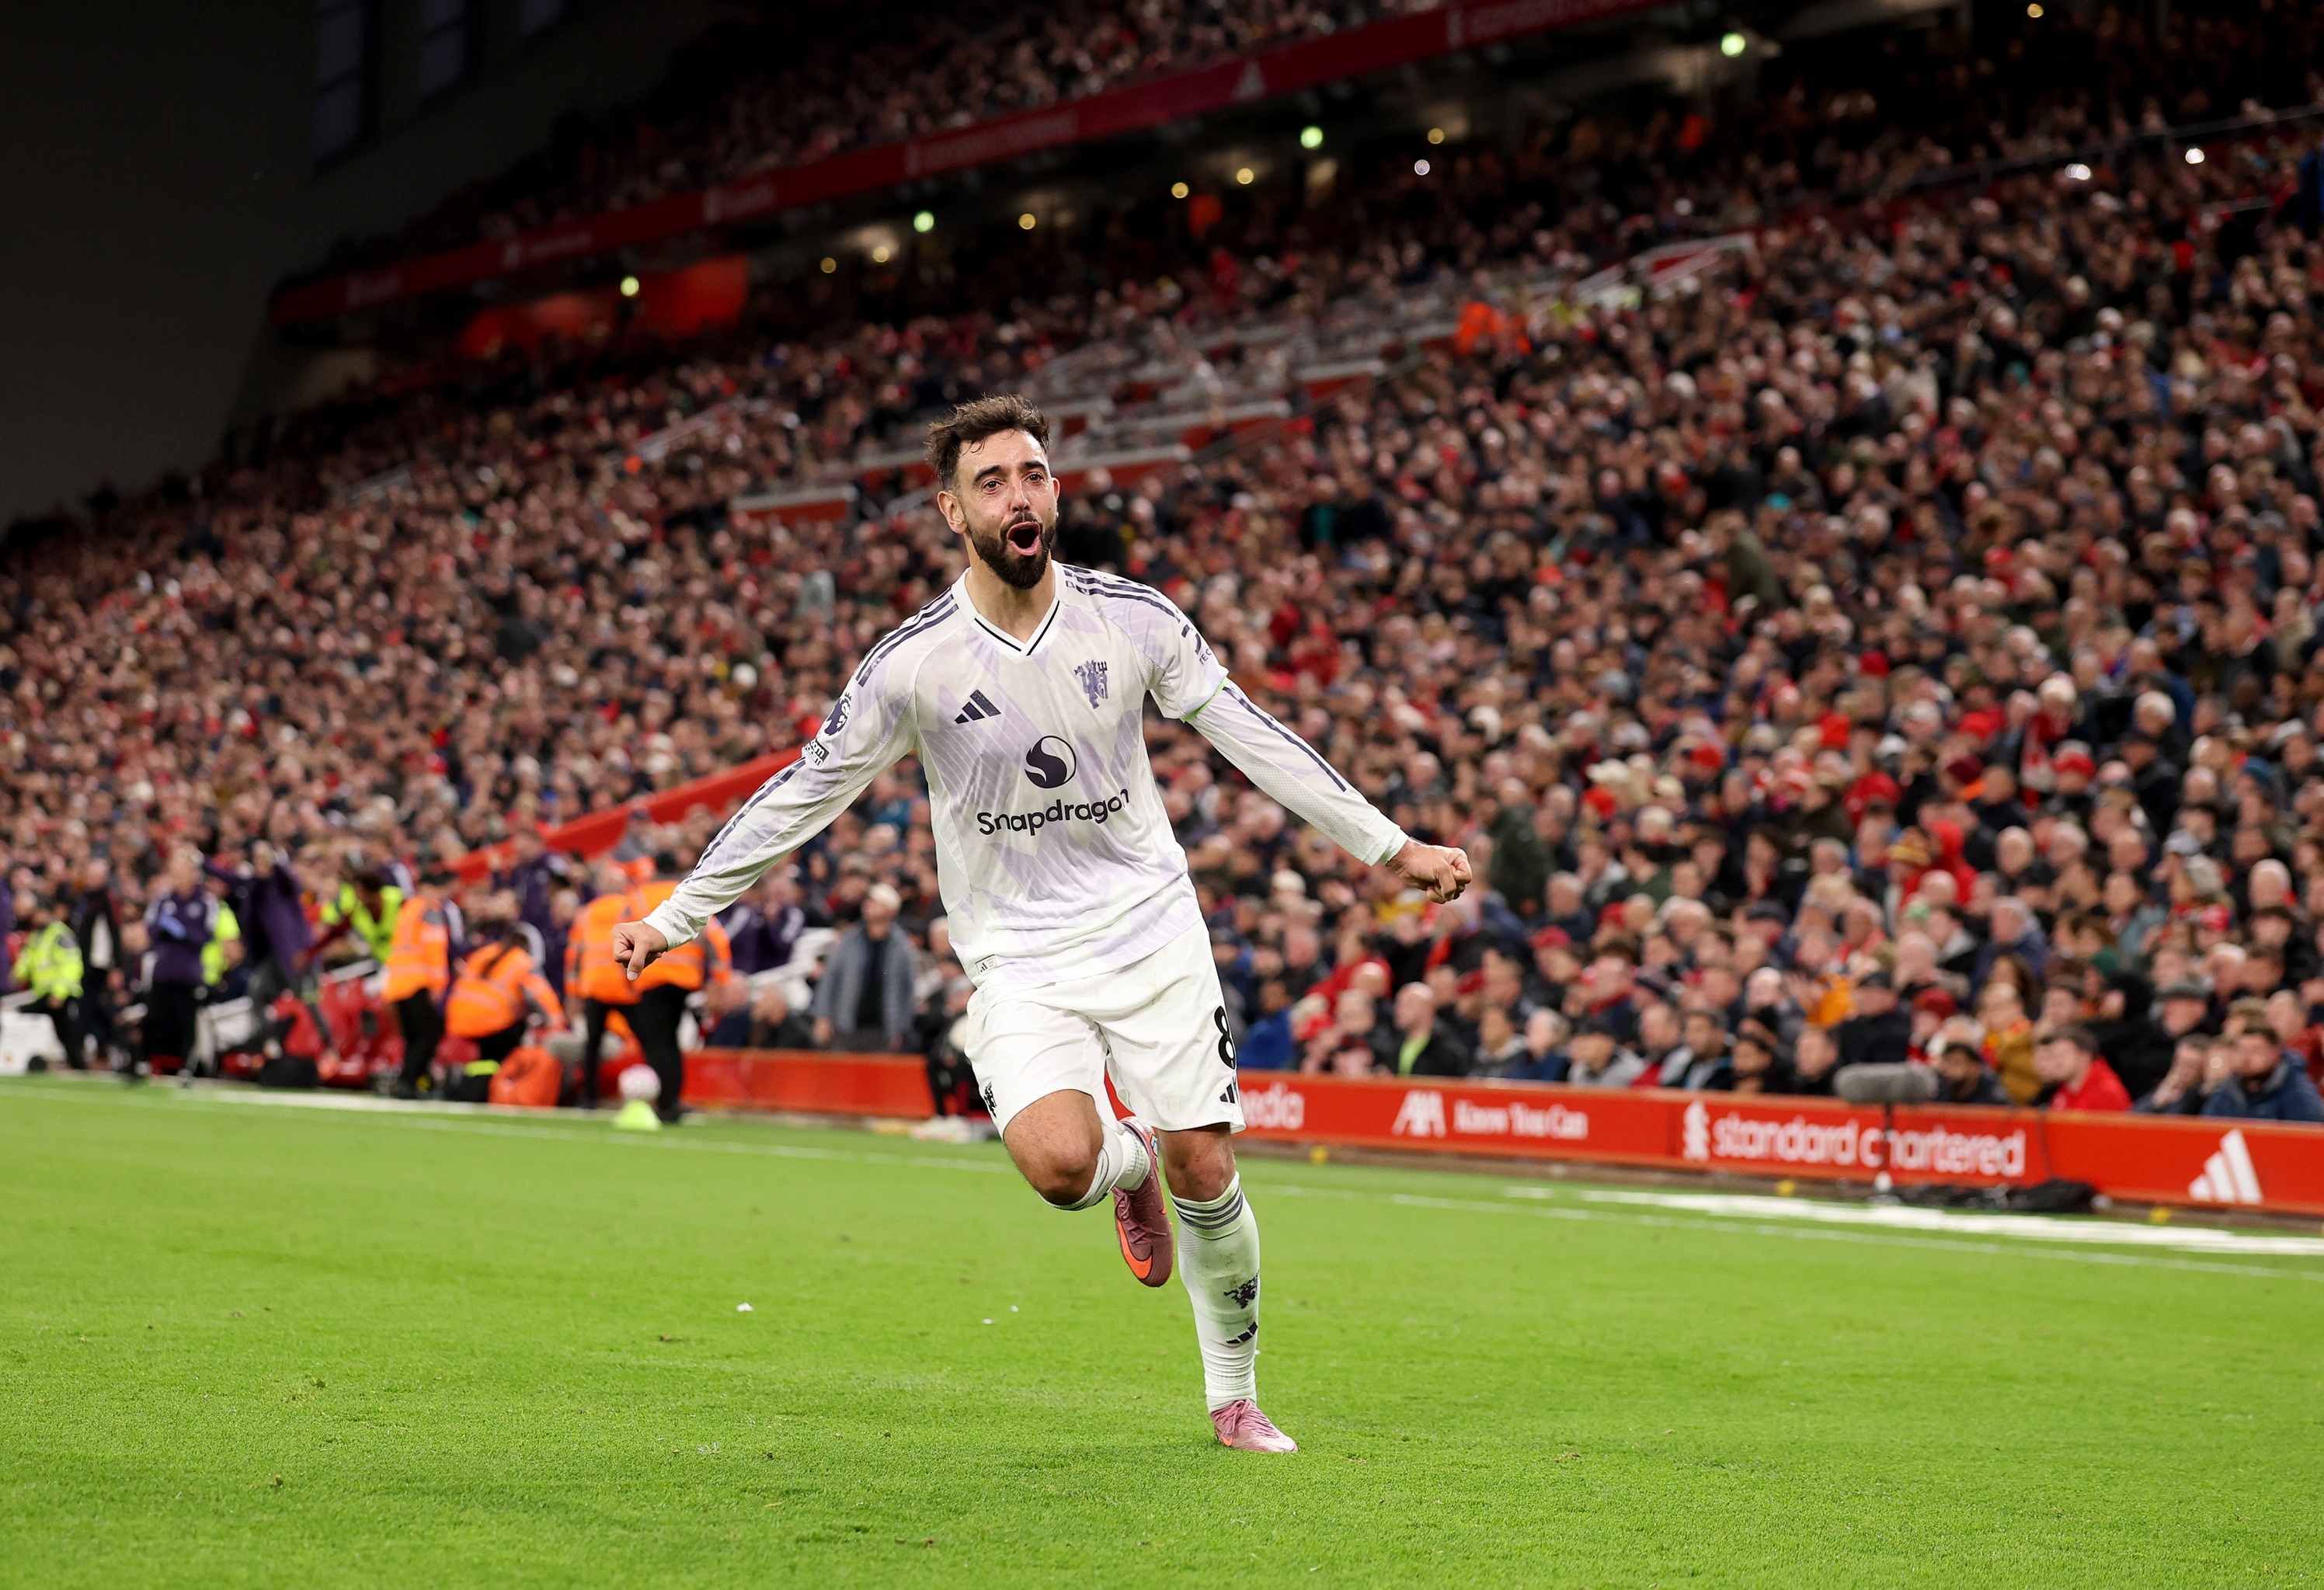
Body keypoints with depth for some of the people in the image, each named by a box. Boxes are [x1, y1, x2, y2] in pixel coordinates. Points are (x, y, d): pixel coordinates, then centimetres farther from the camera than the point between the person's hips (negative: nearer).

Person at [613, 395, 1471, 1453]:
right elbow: (805, 794, -2)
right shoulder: (912, 662, -10)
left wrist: (1391, 846, 4)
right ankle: (1128, 1161, 13)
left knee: (1205, 1178, -1)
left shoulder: (1135, 620, -4)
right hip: (1017, 959, -2)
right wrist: (674, 918, -3)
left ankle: (1234, 1398, 23)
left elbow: (1251, 737, 4)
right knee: (1060, 1164, -26)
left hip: (1154, 932, 2)